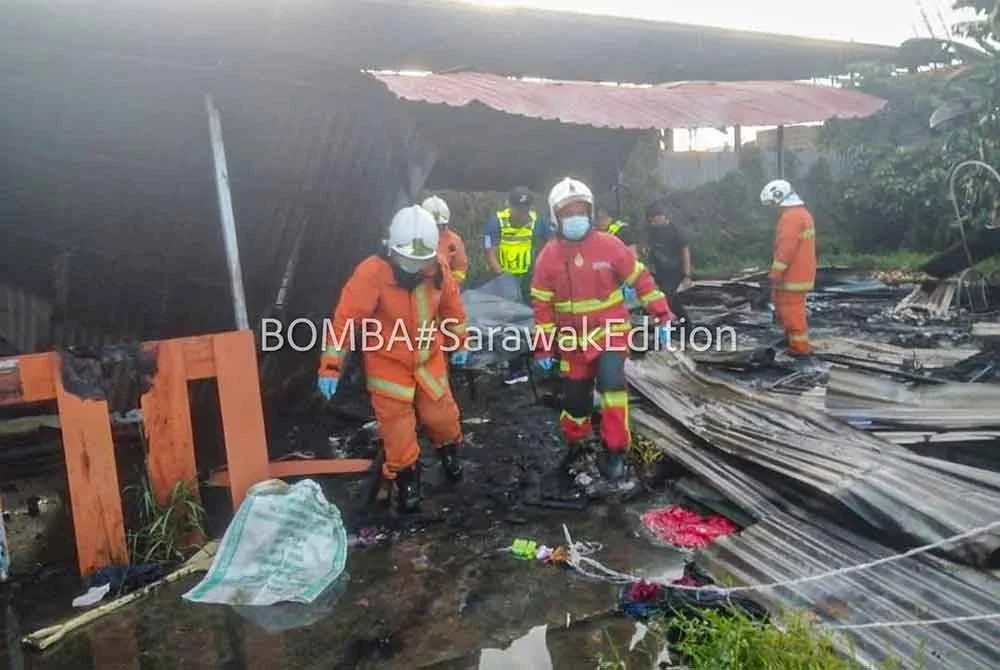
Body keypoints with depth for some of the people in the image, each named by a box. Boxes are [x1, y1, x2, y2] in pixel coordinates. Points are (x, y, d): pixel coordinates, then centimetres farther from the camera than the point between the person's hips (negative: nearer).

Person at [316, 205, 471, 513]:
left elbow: (451, 307, 7)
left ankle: (450, 451, 46)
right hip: (388, 363, -3)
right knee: (397, 427, 1)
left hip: (429, 359, 4)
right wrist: (330, 366, -25)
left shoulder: (438, 269, -11)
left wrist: (460, 343, 16)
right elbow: (345, 319, -24)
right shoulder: (372, 272, -26)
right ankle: (406, 480, 24)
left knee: (441, 415, 14)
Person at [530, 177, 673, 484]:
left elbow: (641, 279, -3)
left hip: (611, 332, -2)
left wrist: (661, 316, -4)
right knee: (575, 395, 10)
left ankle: (615, 451, -7)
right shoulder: (549, 257, -7)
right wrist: (543, 347, -3)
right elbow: (542, 304, -2)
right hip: (574, 340, 2)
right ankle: (575, 443, 37)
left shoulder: (609, 245, -10)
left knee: (611, 384, -21)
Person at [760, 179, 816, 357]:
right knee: (784, 306, 19)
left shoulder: (791, 216, -19)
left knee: (791, 309, -3)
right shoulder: (801, 213, 15)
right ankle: (791, 337, 29)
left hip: (792, 274, -10)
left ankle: (800, 346, 2)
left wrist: (775, 274, -20)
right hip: (799, 272, 10)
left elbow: (786, 248, -23)